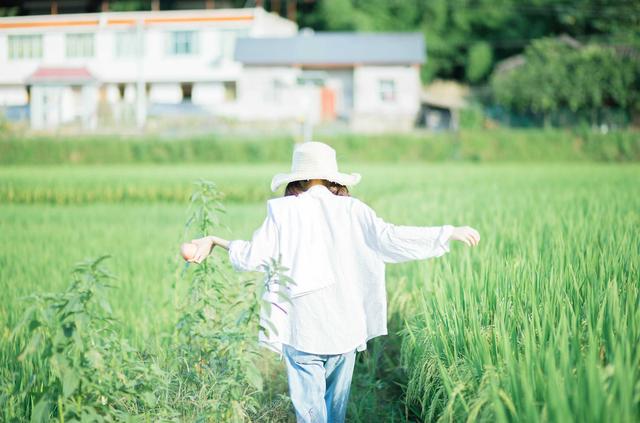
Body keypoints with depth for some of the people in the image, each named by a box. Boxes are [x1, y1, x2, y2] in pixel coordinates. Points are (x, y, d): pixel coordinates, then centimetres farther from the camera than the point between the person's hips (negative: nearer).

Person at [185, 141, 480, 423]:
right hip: (343, 326, 2)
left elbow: (251, 258, -3)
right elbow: (389, 238, -8)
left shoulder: (282, 211, -2)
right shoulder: (350, 210, 1)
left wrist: (217, 241, 14)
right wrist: (449, 233, -2)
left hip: (301, 327, -2)